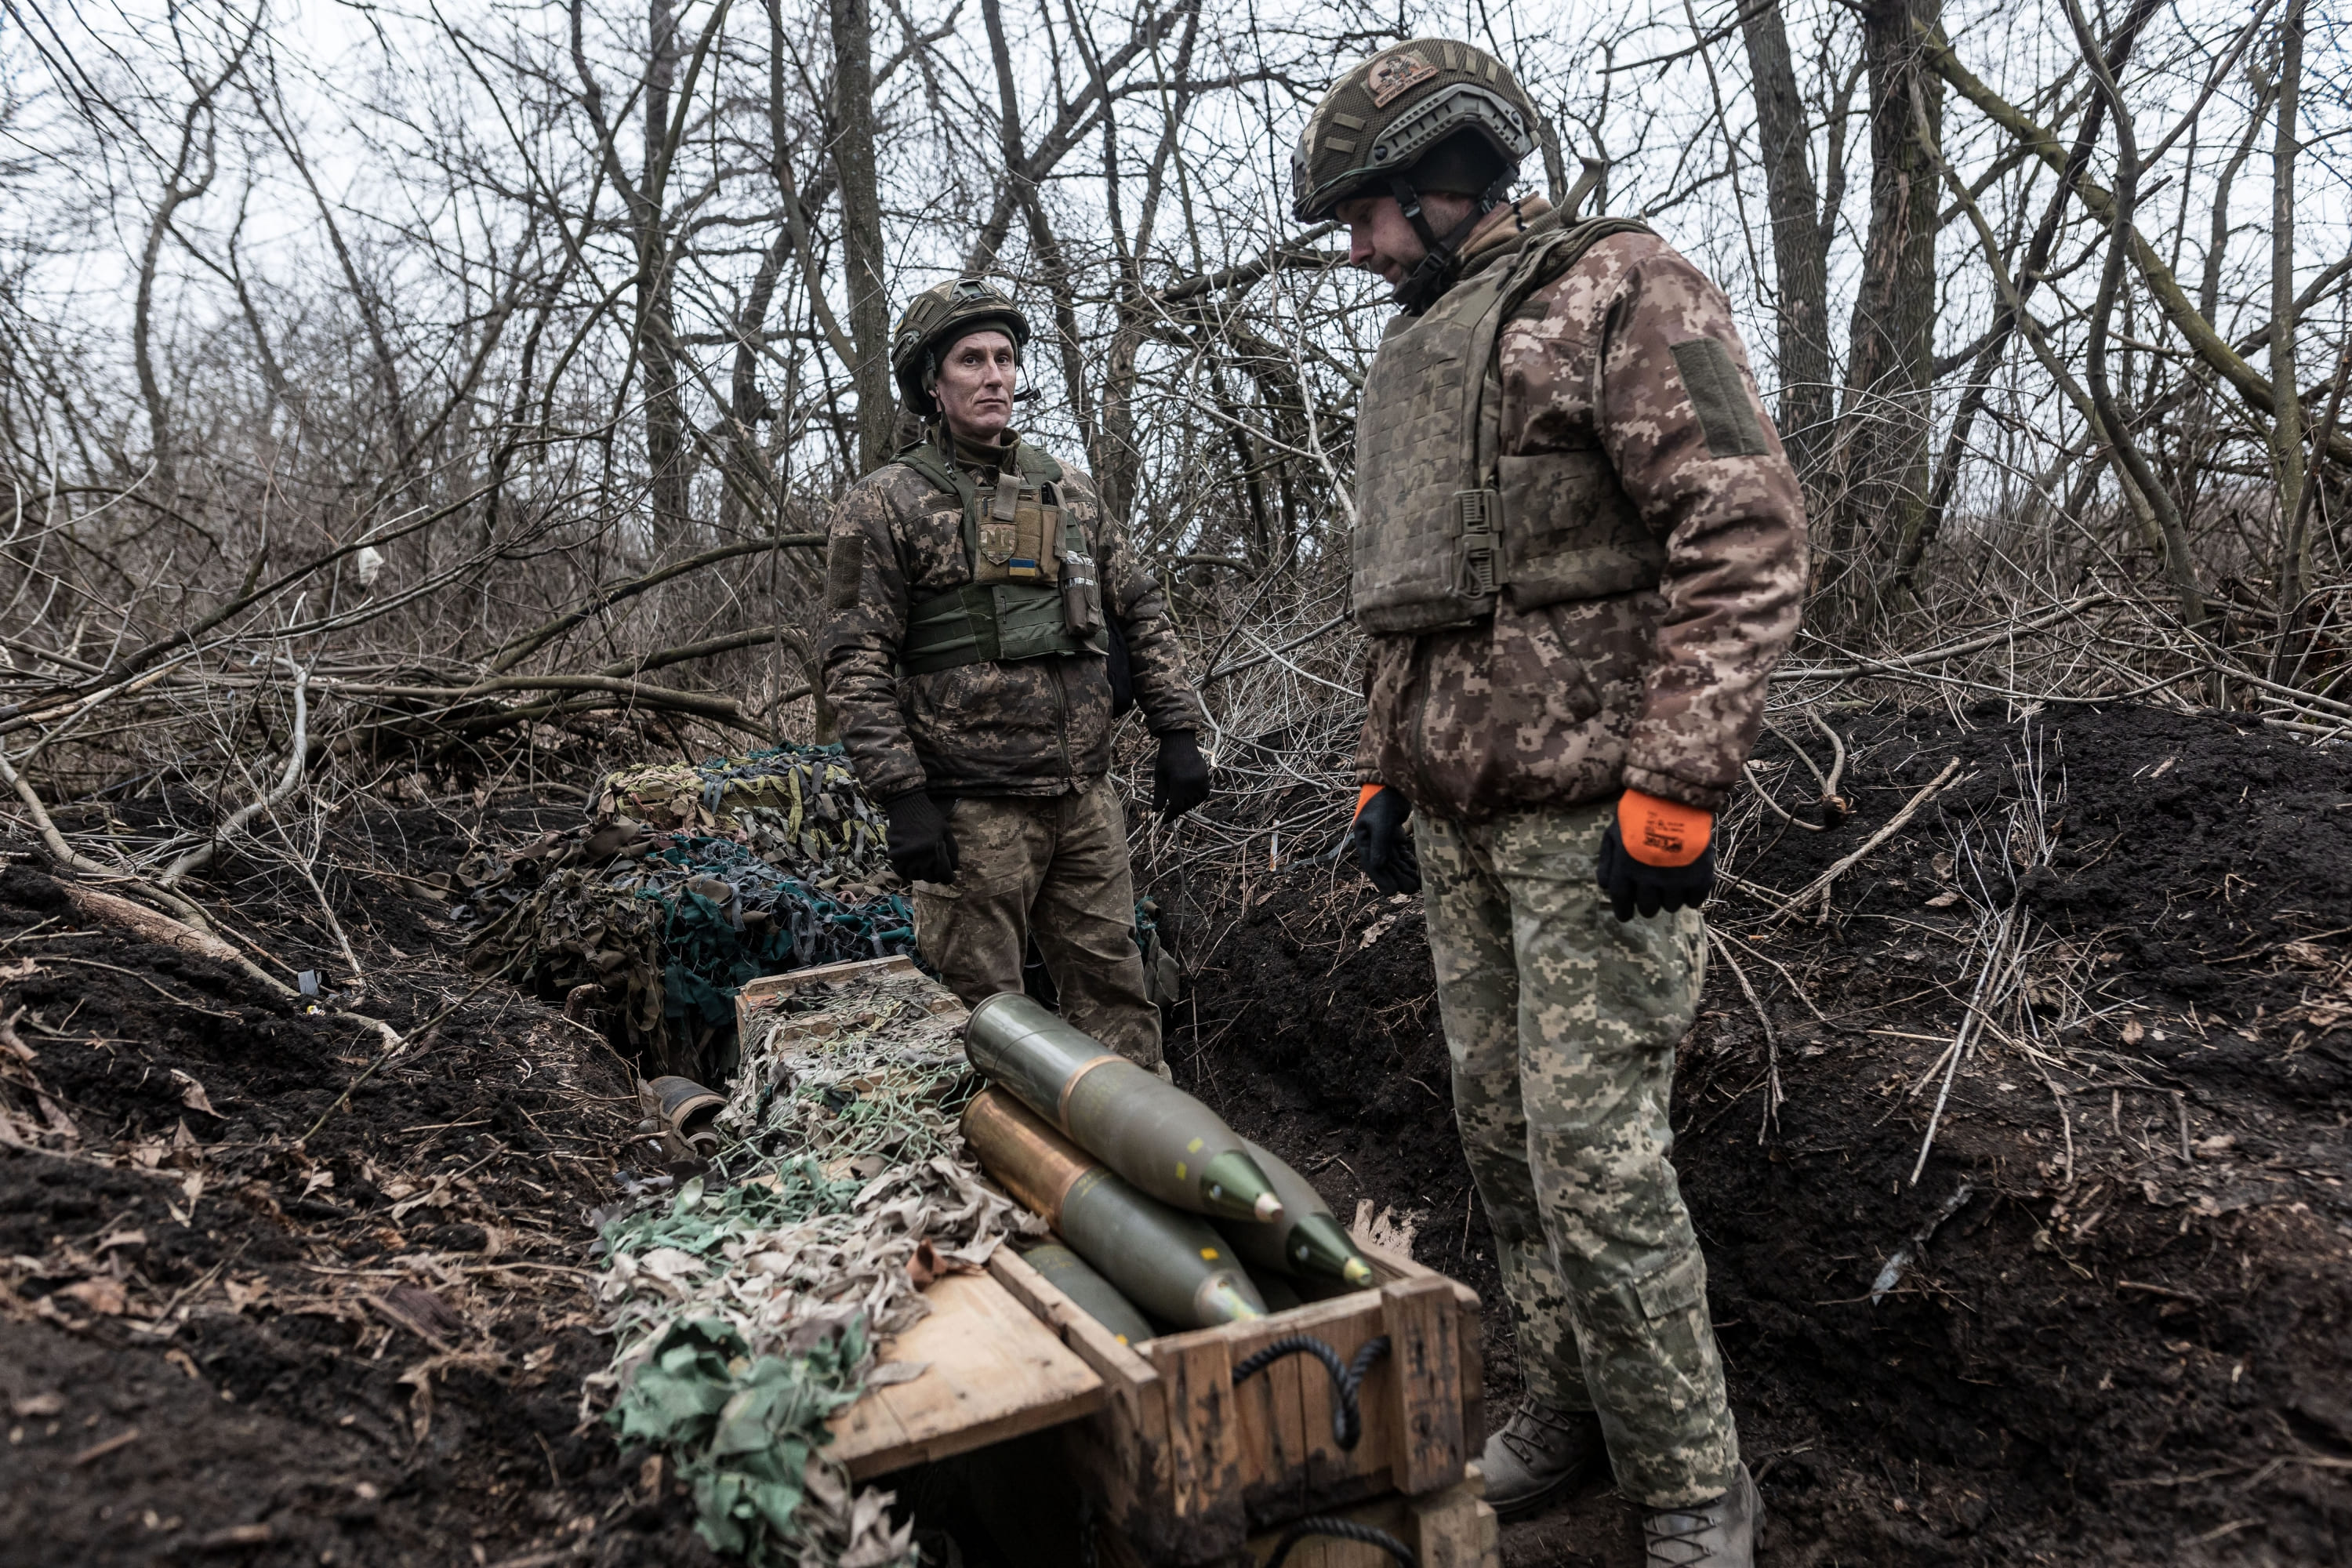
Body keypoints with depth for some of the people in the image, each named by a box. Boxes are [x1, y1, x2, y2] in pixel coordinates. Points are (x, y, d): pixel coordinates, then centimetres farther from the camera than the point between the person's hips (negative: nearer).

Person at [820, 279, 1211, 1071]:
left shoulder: (1067, 489, 13)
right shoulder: (884, 505, -2)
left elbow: (1141, 611, 17)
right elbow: (856, 665, -8)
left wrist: (1179, 731, 8)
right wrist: (902, 797, -16)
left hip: (1086, 794, 5)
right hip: (973, 811, -4)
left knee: (1115, 991, 10)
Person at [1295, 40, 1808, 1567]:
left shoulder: (1621, 294, -6)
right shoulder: (1417, 359, 19)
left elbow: (1750, 538, -15)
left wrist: (1674, 781, -21)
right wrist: (1385, 771, 20)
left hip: (1593, 817, -8)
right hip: (1461, 820, 8)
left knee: (1596, 1157, -6)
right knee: (1503, 1133, 12)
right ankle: (1569, 1401, 30)